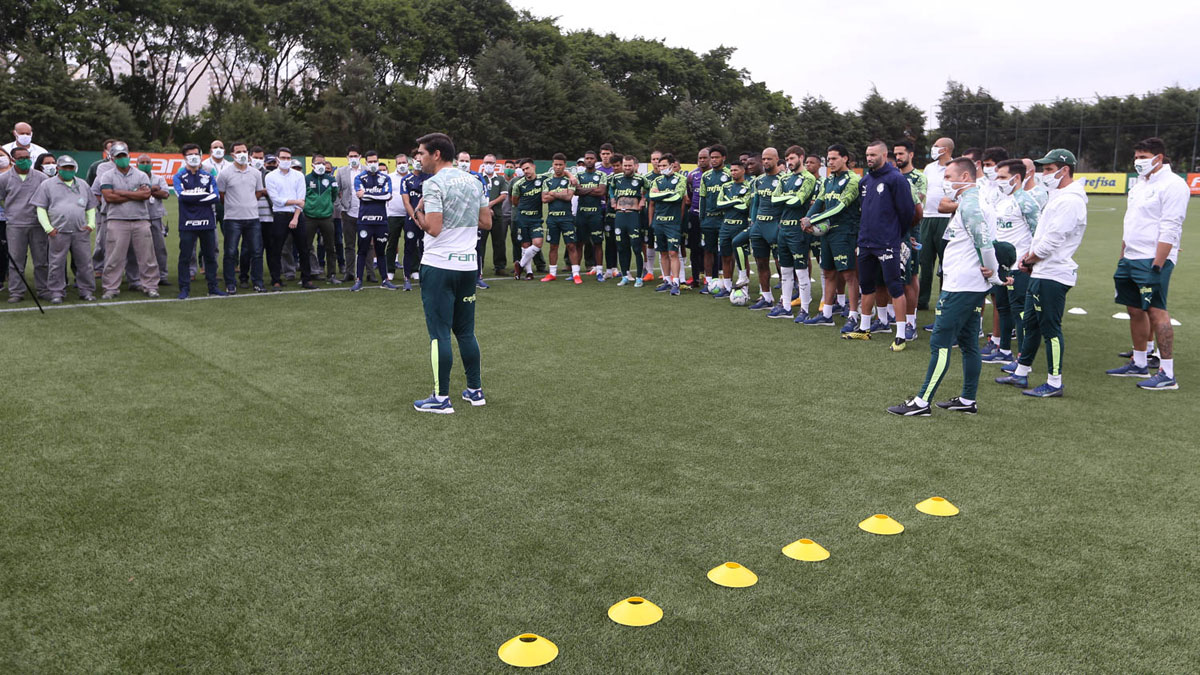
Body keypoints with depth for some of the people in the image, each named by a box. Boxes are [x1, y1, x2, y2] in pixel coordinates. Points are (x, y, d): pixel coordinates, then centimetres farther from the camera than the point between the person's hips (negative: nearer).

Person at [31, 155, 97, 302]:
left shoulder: (83, 185, 17)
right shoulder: (47, 185, 8)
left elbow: (91, 207, 20)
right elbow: (40, 208, 5)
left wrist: (91, 224, 6)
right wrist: (48, 228, -5)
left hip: (81, 232, 2)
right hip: (58, 233, -2)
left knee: (84, 262, 2)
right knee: (57, 264, 0)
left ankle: (86, 290, 12)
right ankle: (57, 292, 8)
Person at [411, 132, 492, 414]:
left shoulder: (434, 183, -12)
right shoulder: (473, 181, 10)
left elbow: (433, 228, -20)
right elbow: (486, 222, 13)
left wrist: (418, 214, -2)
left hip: (439, 266, -7)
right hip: (468, 265, 7)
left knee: (439, 333, -1)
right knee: (466, 332, 15)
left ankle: (441, 398, 3)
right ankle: (475, 390, 21)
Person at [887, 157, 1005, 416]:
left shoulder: (969, 203, -15)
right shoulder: (972, 201, 18)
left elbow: (984, 240, -22)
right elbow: (985, 241, 20)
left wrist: (992, 273, -10)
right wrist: (993, 272, 9)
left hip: (960, 287, -11)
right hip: (974, 287, 11)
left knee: (940, 344, -7)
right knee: (968, 343, 14)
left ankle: (922, 402, -5)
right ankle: (968, 400, 21)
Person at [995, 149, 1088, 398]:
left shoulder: (1070, 201, -17)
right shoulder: (1058, 197, 16)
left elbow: (1052, 240, -21)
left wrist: (1030, 258, -7)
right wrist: (1028, 257, 6)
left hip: (1053, 276, -10)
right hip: (1040, 273, 10)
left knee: (1050, 328, -4)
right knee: (1031, 323, 16)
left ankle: (1054, 383, 4)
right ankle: (1021, 373, 26)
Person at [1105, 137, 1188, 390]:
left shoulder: (1172, 184, -11)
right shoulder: (1140, 184, 17)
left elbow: (1169, 230, -17)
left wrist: (1156, 265, -22)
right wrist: (1123, 257, 19)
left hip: (1152, 261, -9)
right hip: (1131, 259, 9)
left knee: (1156, 311, -10)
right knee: (1135, 310, 13)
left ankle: (1167, 374, -7)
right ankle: (1139, 364, 23)